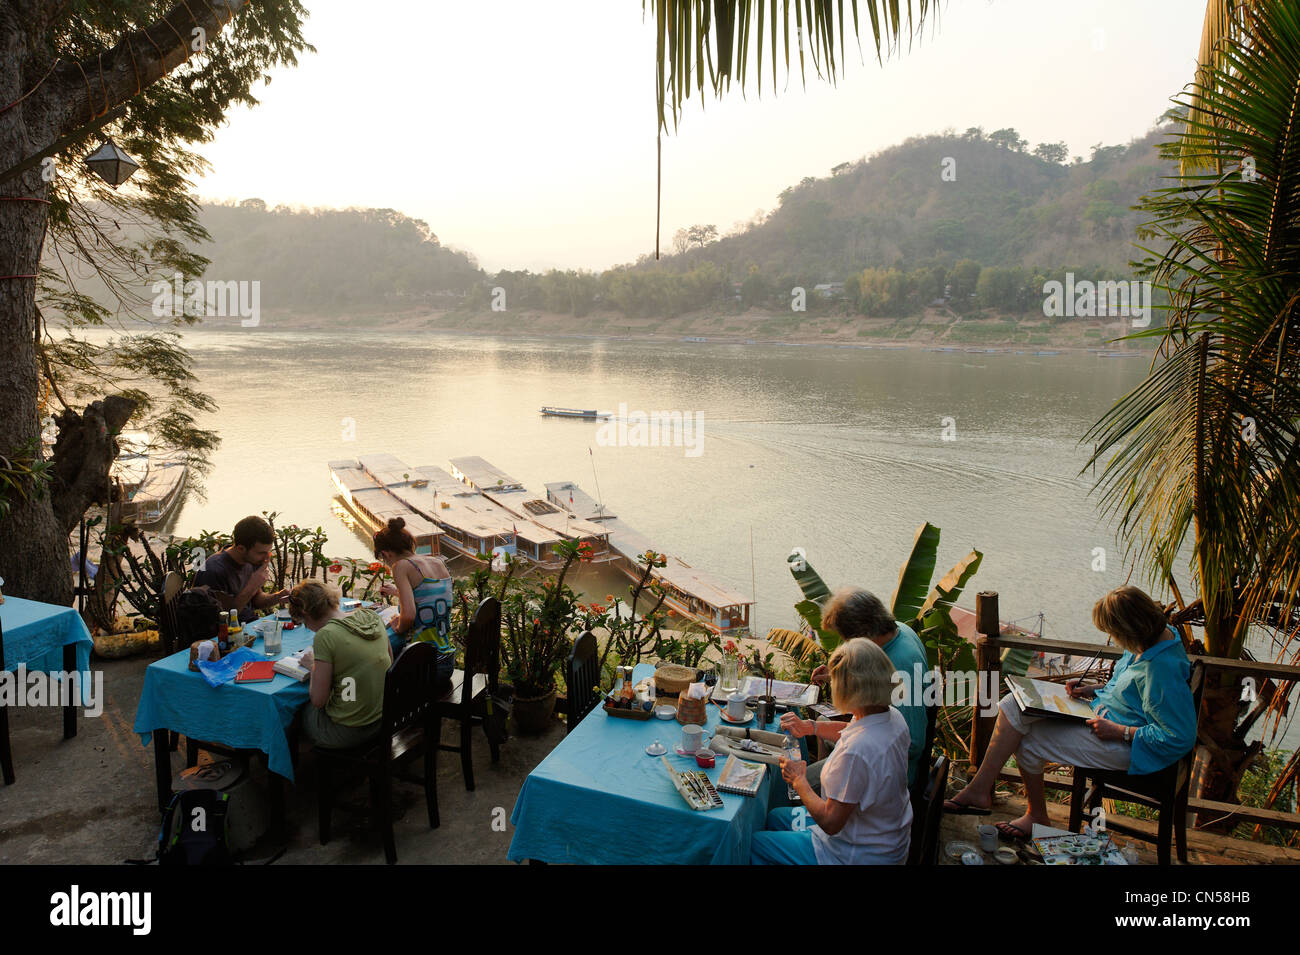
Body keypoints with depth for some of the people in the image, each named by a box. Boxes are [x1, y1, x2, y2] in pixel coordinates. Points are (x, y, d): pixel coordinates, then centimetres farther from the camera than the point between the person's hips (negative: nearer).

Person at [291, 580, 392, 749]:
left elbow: (318, 700, -15)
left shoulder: (326, 635, -20)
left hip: (348, 732, -7)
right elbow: (389, 663, 13)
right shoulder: (372, 617, -1)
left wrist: (313, 666, 2)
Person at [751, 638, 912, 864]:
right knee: (774, 817, 25)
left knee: (756, 844, 10)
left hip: (858, 856, -9)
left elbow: (830, 822, -28)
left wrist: (798, 780, -14)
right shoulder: (894, 717, -11)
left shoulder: (855, 750, -40)